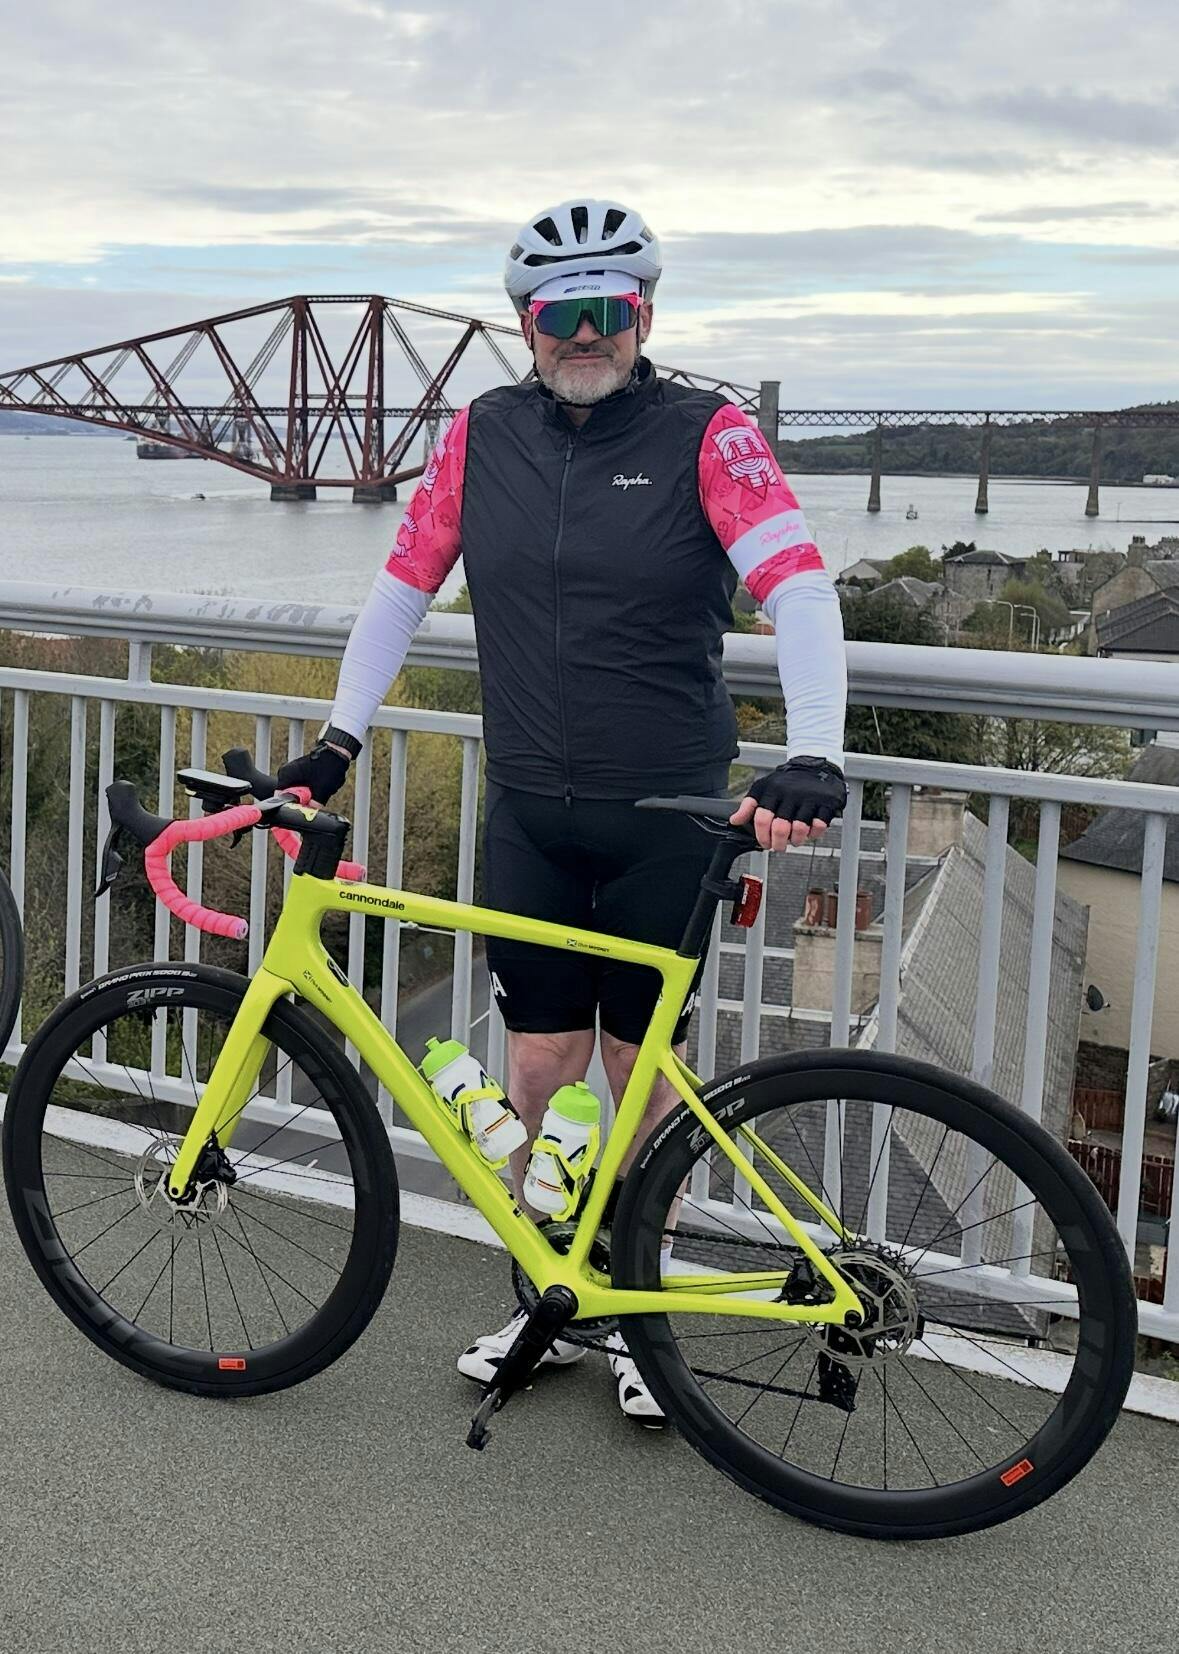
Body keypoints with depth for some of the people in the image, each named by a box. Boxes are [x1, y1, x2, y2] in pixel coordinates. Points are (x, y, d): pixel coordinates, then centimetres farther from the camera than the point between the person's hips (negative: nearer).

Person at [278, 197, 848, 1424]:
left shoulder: (704, 436, -7)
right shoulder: (483, 436, 4)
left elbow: (800, 591, -17)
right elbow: (404, 586, 11)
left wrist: (812, 759, -31)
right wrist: (339, 738, 6)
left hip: (667, 817, -2)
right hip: (529, 814, 3)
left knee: (642, 1063, 8)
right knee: (542, 1060, 6)